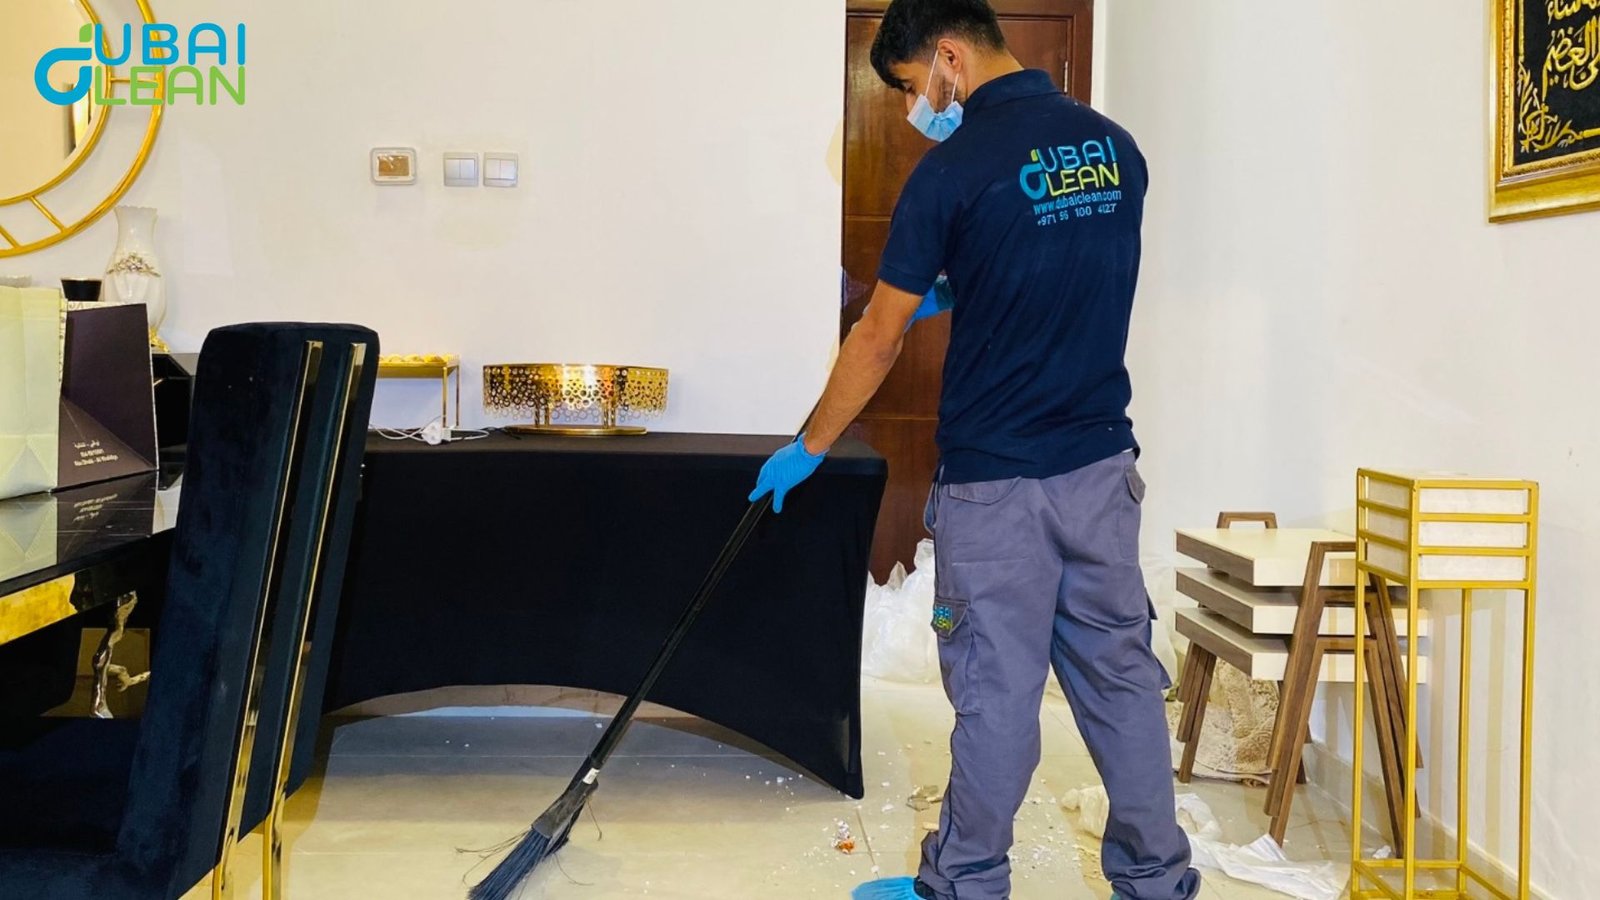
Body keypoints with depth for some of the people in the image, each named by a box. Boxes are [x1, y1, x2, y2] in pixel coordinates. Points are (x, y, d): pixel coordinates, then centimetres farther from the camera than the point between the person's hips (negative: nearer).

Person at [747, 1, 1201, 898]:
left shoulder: (956, 167, -13)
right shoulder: (1116, 147, 5)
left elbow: (879, 338, -7)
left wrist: (807, 450, 4)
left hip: (997, 480, -6)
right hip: (1105, 463, 6)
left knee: (996, 690, 5)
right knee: (1121, 673, 13)